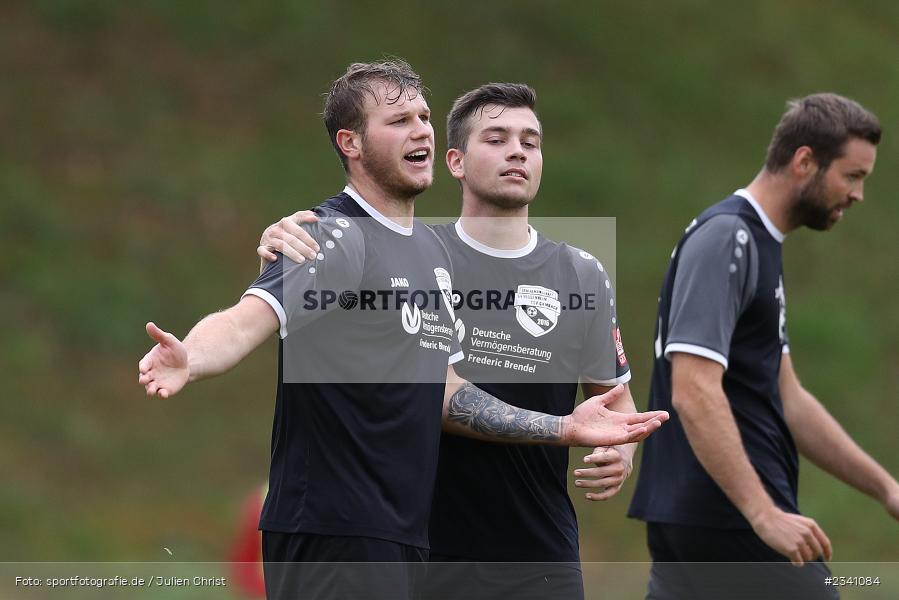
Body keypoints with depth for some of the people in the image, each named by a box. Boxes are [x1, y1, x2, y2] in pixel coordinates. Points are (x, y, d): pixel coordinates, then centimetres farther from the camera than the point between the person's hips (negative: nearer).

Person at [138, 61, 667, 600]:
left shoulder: (433, 250, 16)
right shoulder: (334, 237, -10)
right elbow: (250, 319, -27)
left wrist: (564, 429, 20)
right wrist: (188, 360, -49)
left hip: (404, 535, 9)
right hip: (333, 536, -9)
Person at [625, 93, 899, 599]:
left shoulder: (759, 244, 18)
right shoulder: (726, 239, -13)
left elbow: (786, 400, 23)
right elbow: (693, 393, -23)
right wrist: (764, 514, -28)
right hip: (730, 520, -10)